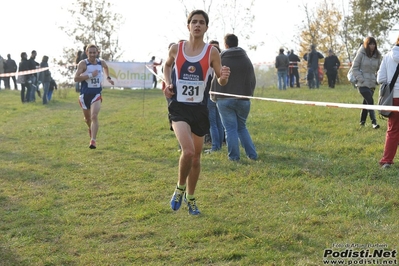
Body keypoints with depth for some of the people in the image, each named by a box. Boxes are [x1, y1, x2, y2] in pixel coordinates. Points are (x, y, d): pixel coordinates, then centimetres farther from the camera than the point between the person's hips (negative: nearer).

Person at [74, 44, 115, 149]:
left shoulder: (101, 62, 2)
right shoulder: (83, 63, -12)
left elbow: (105, 67, 28)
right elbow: (76, 78, -22)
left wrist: (108, 77, 23)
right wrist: (90, 75, -25)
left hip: (96, 94, 1)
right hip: (85, 94, -1)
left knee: (94, 117, -18)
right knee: (87, 118, 17)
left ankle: (93, 141, -20)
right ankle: (91, 128, 52)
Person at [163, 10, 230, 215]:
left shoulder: (212, 52, -2)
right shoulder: (176, 49, 0)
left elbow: (220, 81, 2)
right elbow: (167, 65, 21)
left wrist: (223, 77, -22)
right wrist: (168, 83, 3)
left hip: (200, 109, 2)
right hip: (179, 108, -2)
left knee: (196, 157, 12)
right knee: (188, 151, -23)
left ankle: (190, 198, 33)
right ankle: (180, 188, 5)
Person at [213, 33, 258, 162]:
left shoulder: (220, 60, -6)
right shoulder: (246, 59, 6)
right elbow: (253, 80, 10)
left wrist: (214, 97, 12)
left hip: (225, 100, -3)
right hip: (243, 100, 3)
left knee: (230, 128, 2)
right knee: (242, 127, 16)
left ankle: (234, 156, 2)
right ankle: (252, 154, 10)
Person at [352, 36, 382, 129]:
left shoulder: (377, 55, 5)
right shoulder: (361, 54, -8)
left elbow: (379, 69, 16)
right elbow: (354, 68, -6)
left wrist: (377, 79, 2)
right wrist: (361, 79, -13)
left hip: (372, 83, 5)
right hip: (362, 83, -5)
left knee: (366, 102, 12)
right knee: (370, 101, -15)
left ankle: (362, 122, 23)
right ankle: (374, 122, -18)